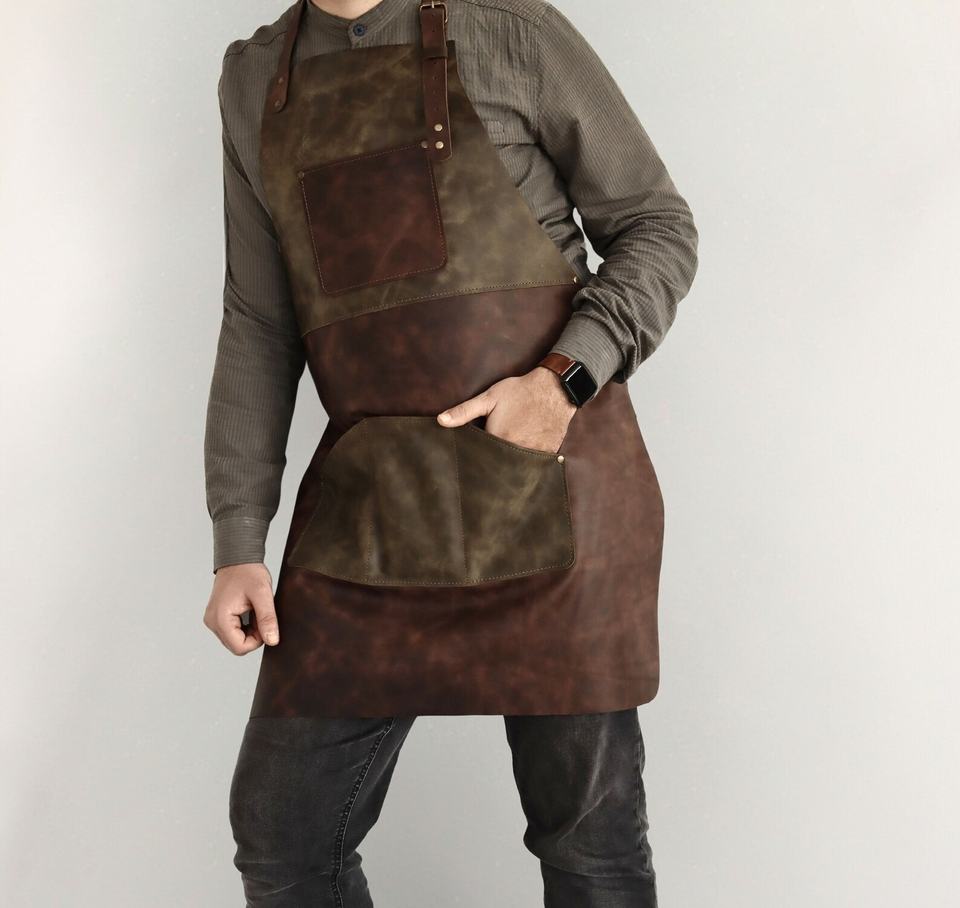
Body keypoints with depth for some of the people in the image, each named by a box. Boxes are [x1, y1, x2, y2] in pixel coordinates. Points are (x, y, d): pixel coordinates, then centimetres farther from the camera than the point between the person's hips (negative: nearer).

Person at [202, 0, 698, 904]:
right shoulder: (256, 79, 14)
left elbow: (659, 230, 4)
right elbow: (259, 329, 14)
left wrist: (565, 380, -14)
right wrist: (237, 544, 6)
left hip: (551, 479, -4)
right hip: (373, 507, 4)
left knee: (587, 829, 5)